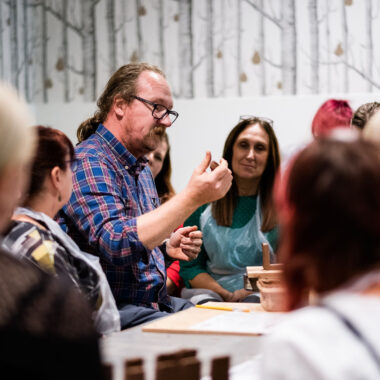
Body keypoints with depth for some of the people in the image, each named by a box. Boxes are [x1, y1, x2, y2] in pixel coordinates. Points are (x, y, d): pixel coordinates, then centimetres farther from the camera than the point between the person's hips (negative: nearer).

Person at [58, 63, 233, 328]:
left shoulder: (141, 167, 18)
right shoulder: (88, 163, -13)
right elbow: (115, 244, -28)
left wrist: (167, 248, 6)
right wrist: (192, 198, -30)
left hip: (157, 304, 9)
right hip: (116, 311, -9)